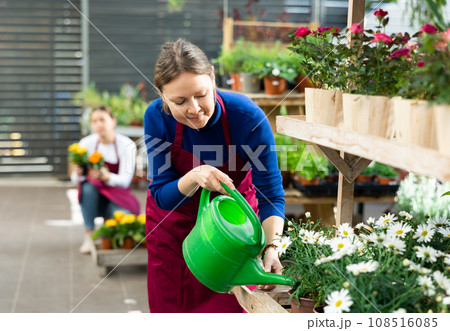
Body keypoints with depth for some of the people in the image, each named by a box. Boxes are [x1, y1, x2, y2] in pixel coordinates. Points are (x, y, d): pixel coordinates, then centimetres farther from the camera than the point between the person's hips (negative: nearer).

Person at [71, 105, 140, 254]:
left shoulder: (127, 145, -12)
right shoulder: (87, 143, -7)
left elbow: (124, 180, -20)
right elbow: (75, 180, -8)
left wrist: (105, 176, -41)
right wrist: (78, 174, -34)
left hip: (117, 197, -1)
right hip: (94, 198, 1)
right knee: (88, 186, -32)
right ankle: (88, 237, -23)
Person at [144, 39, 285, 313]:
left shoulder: (248, 117, -28)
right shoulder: (157, 117, -23)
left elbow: (271, 193, -23)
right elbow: (161, 195, -18)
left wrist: (271, 247, -39)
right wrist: (195, 177, -39)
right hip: (174, 224, 1)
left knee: (230, 307, 0)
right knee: (170, 307, 9)